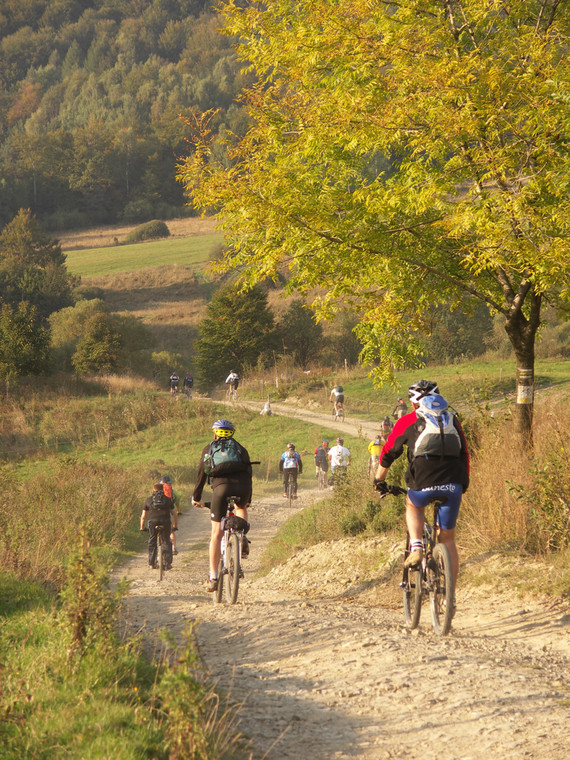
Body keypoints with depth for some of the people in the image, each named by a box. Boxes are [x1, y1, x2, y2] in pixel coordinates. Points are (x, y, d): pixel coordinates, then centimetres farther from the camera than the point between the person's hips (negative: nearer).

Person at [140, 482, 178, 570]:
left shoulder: (149, 500, 19)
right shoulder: (168, 499, 21)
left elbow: (143, 516, 20)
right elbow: (175, 515, 22)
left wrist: (142, 527, 30)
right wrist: (175, 526, 33)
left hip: (153, 521, 0)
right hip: (166, 521, 0)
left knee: (152, 542, 14)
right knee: (167, 541, 12)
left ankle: (151, 563, 14)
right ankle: (168, 562, 4)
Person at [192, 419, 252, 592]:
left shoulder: (208, 449, 24)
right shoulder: (240, 449, 27)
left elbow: (201, 475, 25)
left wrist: (196, 498, 35)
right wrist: (248, 499, 42)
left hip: (221, 487, -1)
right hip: (241, 488, 1)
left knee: (216, 534, 3)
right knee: (241, 507, 38)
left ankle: (213, 577, -1)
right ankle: (243, 540, 15)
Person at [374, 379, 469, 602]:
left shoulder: (407, 421, 12)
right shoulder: (452, 420, 21)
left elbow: (388, 452, 18)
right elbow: (464, 453, 25)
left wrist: (379, 480, 32)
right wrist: (464, 482, 37)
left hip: (423, 485, -2)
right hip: (453, 485, 2)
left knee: (413, 505, 34)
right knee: (447, 539, 14)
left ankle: (416, 547, 11)